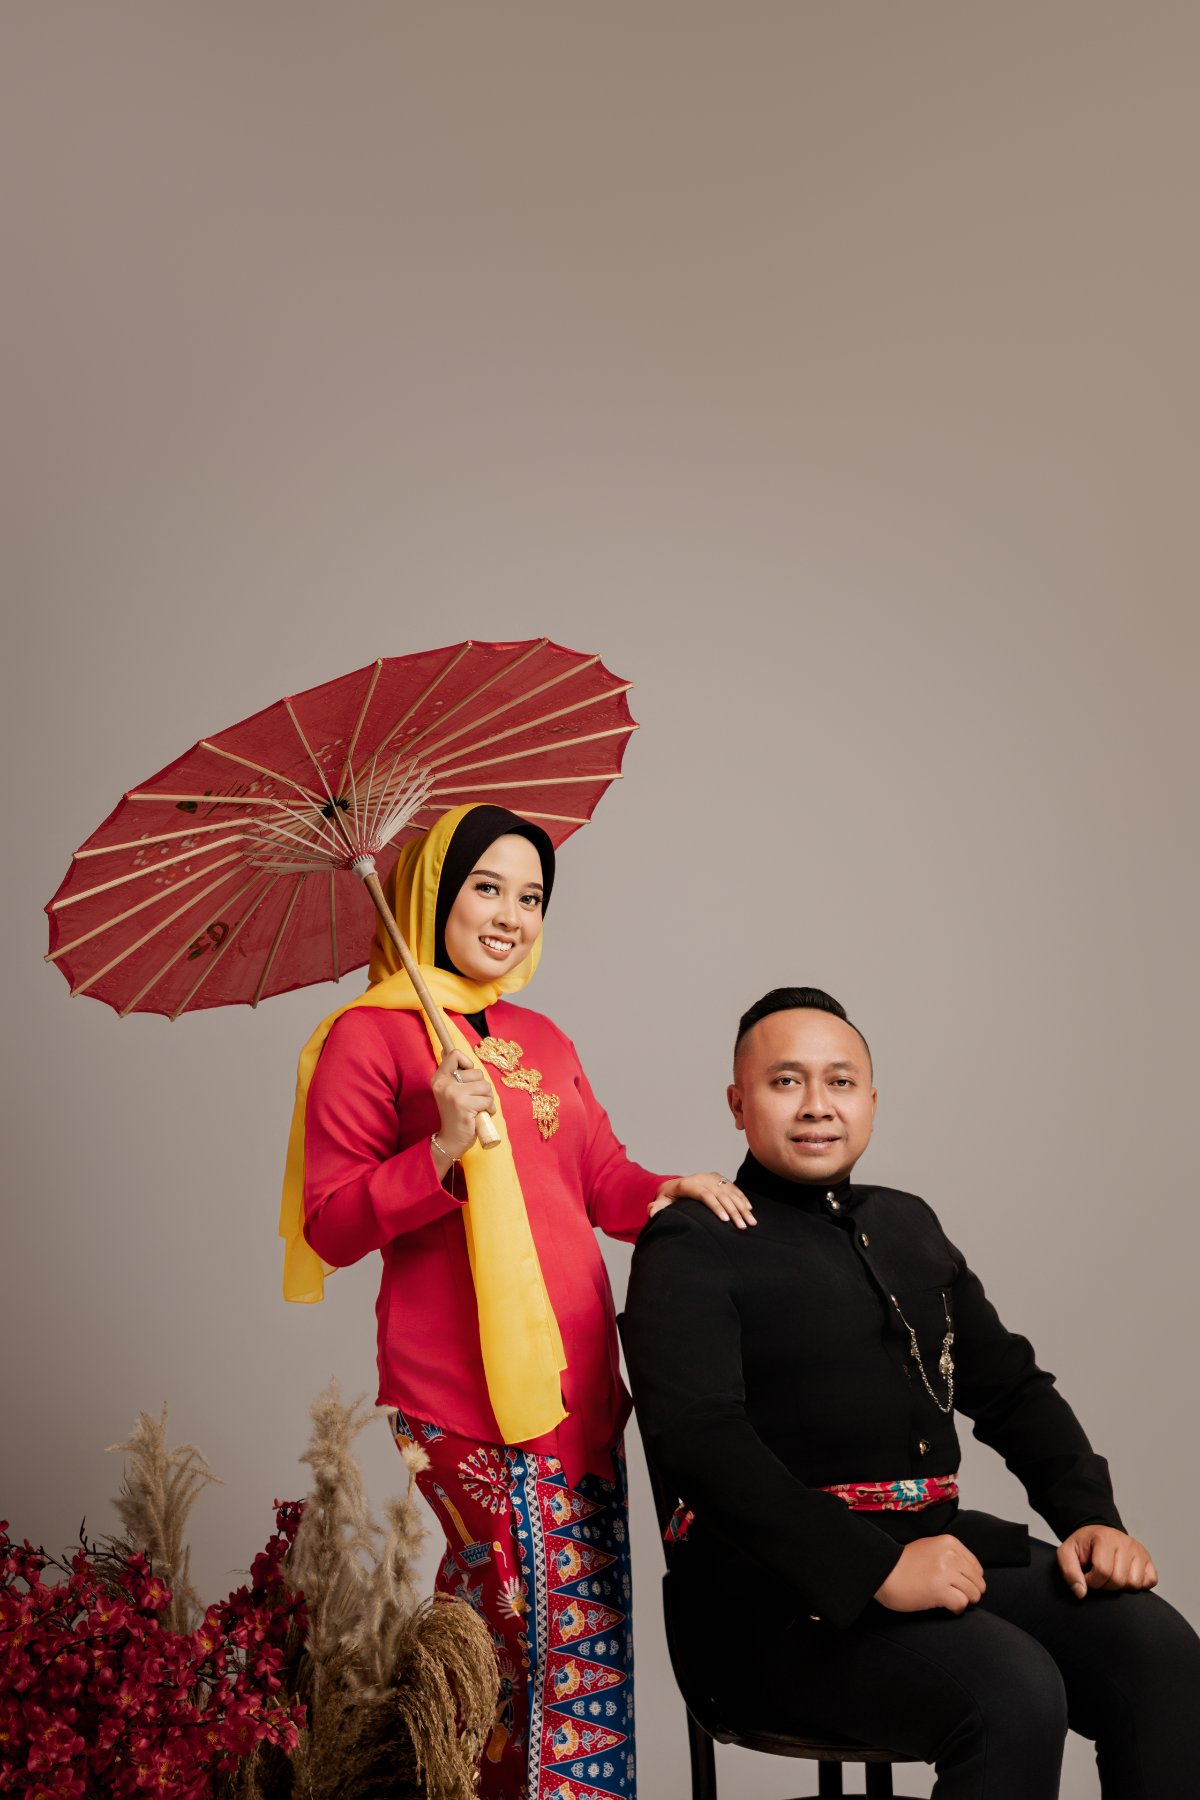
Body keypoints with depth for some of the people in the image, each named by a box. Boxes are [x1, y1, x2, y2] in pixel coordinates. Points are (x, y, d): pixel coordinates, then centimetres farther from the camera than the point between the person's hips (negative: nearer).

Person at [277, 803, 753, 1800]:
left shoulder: (543, 1040, 17)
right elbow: (331, 1227, -7)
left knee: (590, 1631, 6)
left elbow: (600, 1177, 20)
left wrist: (665, 1189, -1)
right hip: (461, 1394, -6)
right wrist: (443, 1150, -19)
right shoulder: (368, 1036, -3)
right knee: (548, 1627, -8)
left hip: (575, 1381, 7)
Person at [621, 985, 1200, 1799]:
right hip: (781, 1586, -6)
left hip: (939, 1542, 7)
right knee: (1014, 1694, -29)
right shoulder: (694, 1245, -2)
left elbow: (1012, 1388, 23)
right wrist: (876, 1568, -24)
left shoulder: (907, 1224, 21)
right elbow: (697, 1438, -16)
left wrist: (1092, 1517, 4)